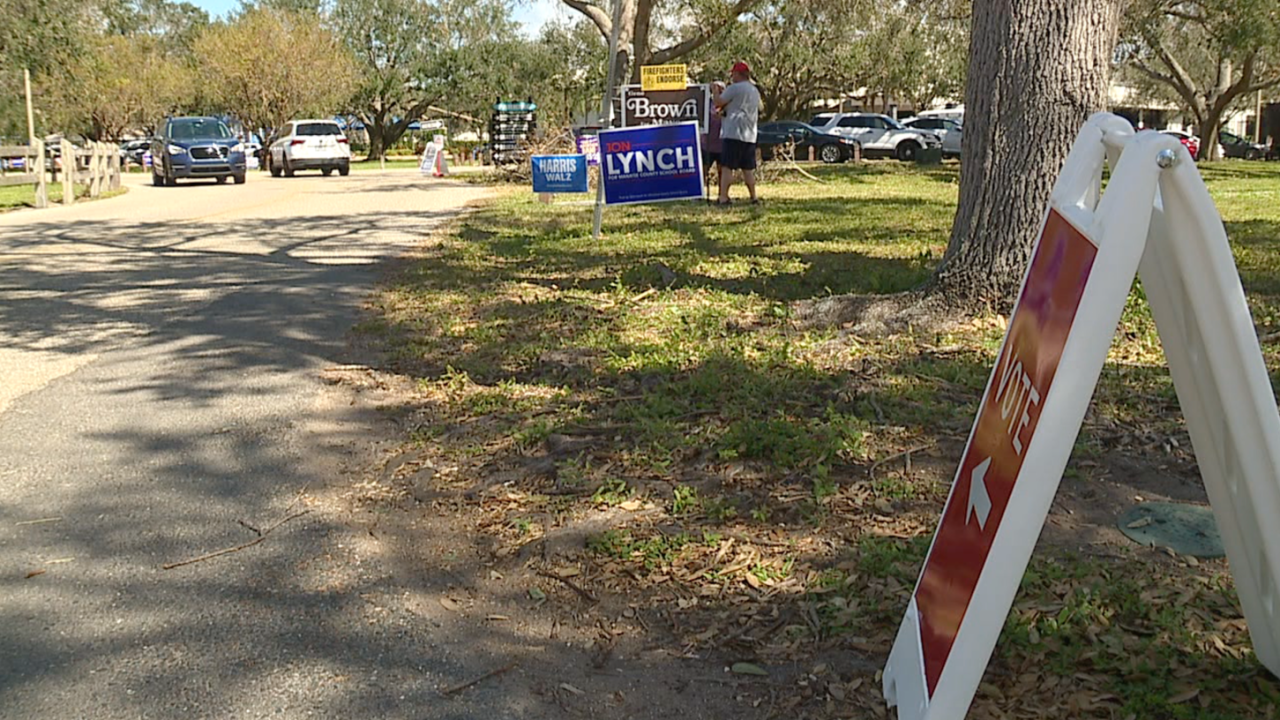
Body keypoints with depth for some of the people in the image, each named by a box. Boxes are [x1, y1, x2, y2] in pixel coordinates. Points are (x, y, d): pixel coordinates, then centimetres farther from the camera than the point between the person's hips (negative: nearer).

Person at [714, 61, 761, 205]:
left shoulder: (734, 88, -8)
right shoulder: (755, 91, 18)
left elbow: (718, 103, -8)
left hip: (733, 134, -7)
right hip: (750, 135, 7)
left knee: (726, 167, -8)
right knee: (748, 168, 11)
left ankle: (723, 197, -14)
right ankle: (754, 197, 10)